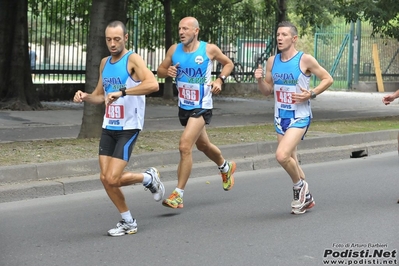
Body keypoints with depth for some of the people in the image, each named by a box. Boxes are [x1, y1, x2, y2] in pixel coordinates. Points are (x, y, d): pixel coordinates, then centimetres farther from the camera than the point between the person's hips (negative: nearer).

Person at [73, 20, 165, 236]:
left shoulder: (133, 59, -12)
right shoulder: (104, 63, 11)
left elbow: (153, 84, -29)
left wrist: (122, 92, -37)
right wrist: (85, 97, 0)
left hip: (128, 128, -7)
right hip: (108, 127, 7)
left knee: (113, 179, -14)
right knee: (105, 178, 2)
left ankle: (149, 178, 15)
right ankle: (128, 222, 18)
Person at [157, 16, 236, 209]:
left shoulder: (209, 49, -11)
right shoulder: (174, 50, -1)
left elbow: (228, 64, 6)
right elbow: (160, 70, 8)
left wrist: (220, 79, -11)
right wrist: (167, 72, -14)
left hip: (201, 107, -6)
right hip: (184, 107, 6)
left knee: (185, 146, -19)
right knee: (202, 145, 24)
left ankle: (178, 195, -14)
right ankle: (225, 167, 54)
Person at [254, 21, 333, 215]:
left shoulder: (305, 60, -10)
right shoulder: (272, 61, 5)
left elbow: (328, 79, -3)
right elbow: (267, 91, 12)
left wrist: (311, 94, -16)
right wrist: (260, 79, -8)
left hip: (299, 117, -6)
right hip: (280, 117, 6)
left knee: (282, 155, -22)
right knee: (290, 160, 12)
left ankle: (300, 186, 5)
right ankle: (305, 198, 29)